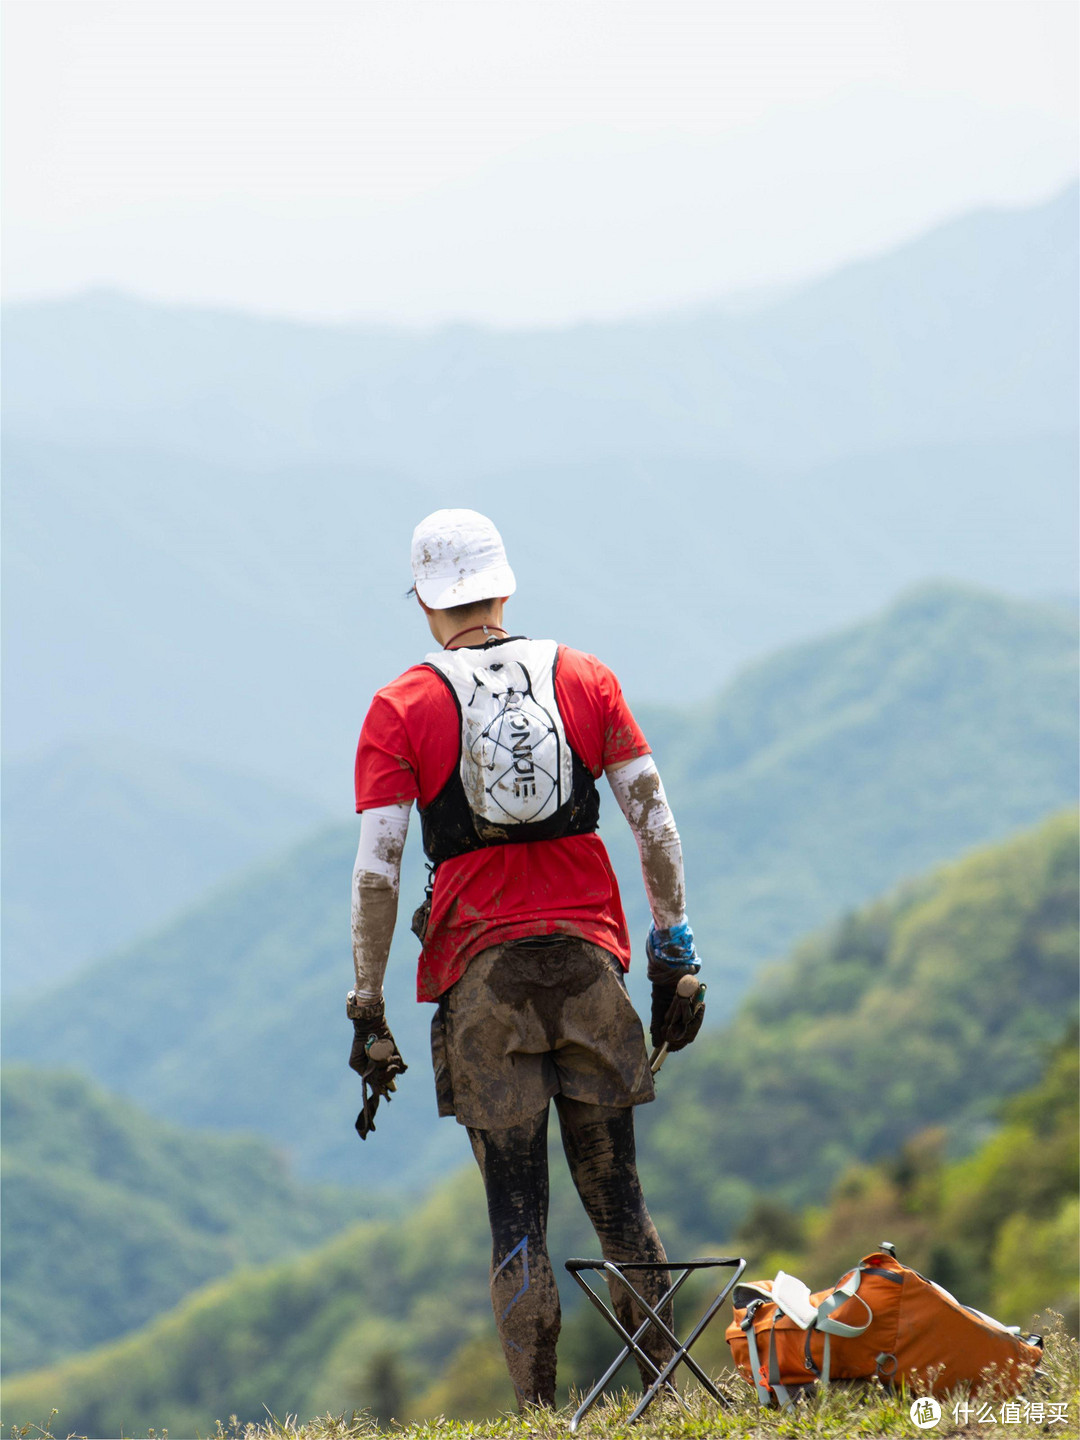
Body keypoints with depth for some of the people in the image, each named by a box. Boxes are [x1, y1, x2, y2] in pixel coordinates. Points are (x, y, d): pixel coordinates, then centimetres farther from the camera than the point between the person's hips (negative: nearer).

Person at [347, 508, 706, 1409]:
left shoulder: (402, 709, 1)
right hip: (589, 961, 2)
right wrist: (675, 956, 11)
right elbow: (655, 825, 5)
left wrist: (368, 1011, -1)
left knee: (517, 1217, 1)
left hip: (481, 972, -2)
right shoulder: (583, 678, 8)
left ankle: (539, 1417, -3)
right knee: (618, 1200, 8)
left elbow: (377, 871, -5)